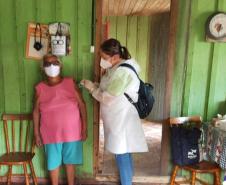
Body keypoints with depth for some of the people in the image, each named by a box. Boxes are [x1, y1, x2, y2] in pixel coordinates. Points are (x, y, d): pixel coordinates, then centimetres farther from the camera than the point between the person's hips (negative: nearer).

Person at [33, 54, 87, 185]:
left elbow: (82, 105, -3)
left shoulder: (70, 83, -6)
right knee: (53, 162, 14)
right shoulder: (40, 88, -3)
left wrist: (85, 127, -5)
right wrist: (36, 133, 3)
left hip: (72, 131, 0)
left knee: (70, 161, 15)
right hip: (51, 133, 1)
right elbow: (36, 111, 4)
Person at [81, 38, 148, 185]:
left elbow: (107, 98, -23)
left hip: (122, 120, -10)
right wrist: (93, 85, 1)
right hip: (118, 119, 10)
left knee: (122, 154, 5)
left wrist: (91, 88, -9)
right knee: (124, 153, 22)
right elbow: (108, 90, 15)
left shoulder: (122, 72, -24)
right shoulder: (116, 69, 7)